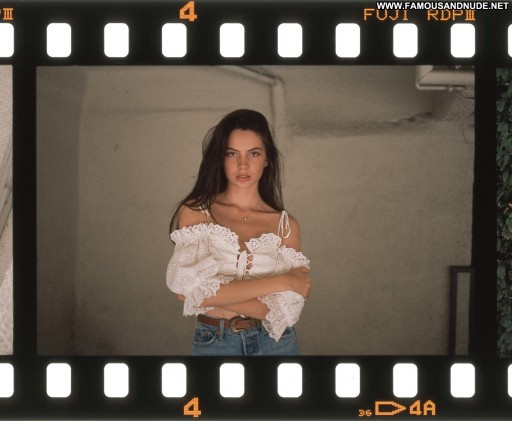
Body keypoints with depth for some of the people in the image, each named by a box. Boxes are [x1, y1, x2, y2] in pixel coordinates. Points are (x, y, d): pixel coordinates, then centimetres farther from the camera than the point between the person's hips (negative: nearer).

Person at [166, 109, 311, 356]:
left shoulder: (286, 224, -3)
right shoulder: (194, 213, -6)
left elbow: (285, 309, -10)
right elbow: (188, 289, -18)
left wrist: (213, 294, -18)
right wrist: (280, 282, -16)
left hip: (275, 343, 1)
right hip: (213, 343, -1)